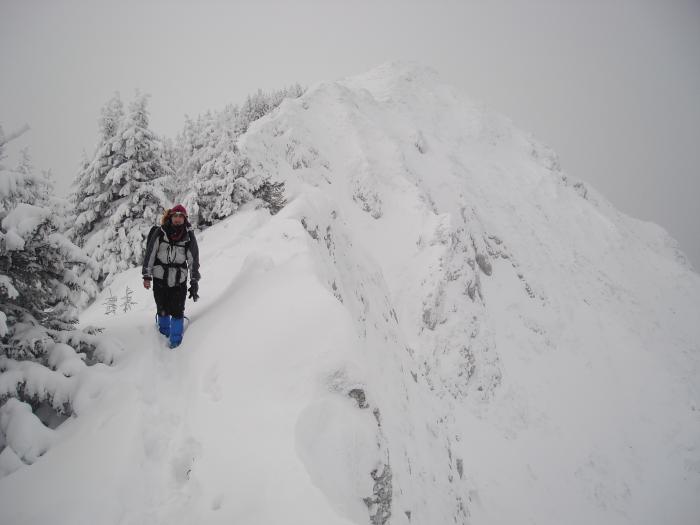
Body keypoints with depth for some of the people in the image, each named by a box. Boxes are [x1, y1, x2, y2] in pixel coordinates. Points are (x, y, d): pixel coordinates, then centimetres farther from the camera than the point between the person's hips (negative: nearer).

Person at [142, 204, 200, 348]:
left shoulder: (189, 236, -4)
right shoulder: (160, 233, -5)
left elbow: (194, 260, 2)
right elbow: (149, 254, 0)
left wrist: (194, 283, 0)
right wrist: (147, 275, -2)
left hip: (179, 281, -1)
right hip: (160, 278, 1)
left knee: (177, 311, -3)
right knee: (162, 309, 13)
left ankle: (176, 339, 14)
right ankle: (164, 333, 37)